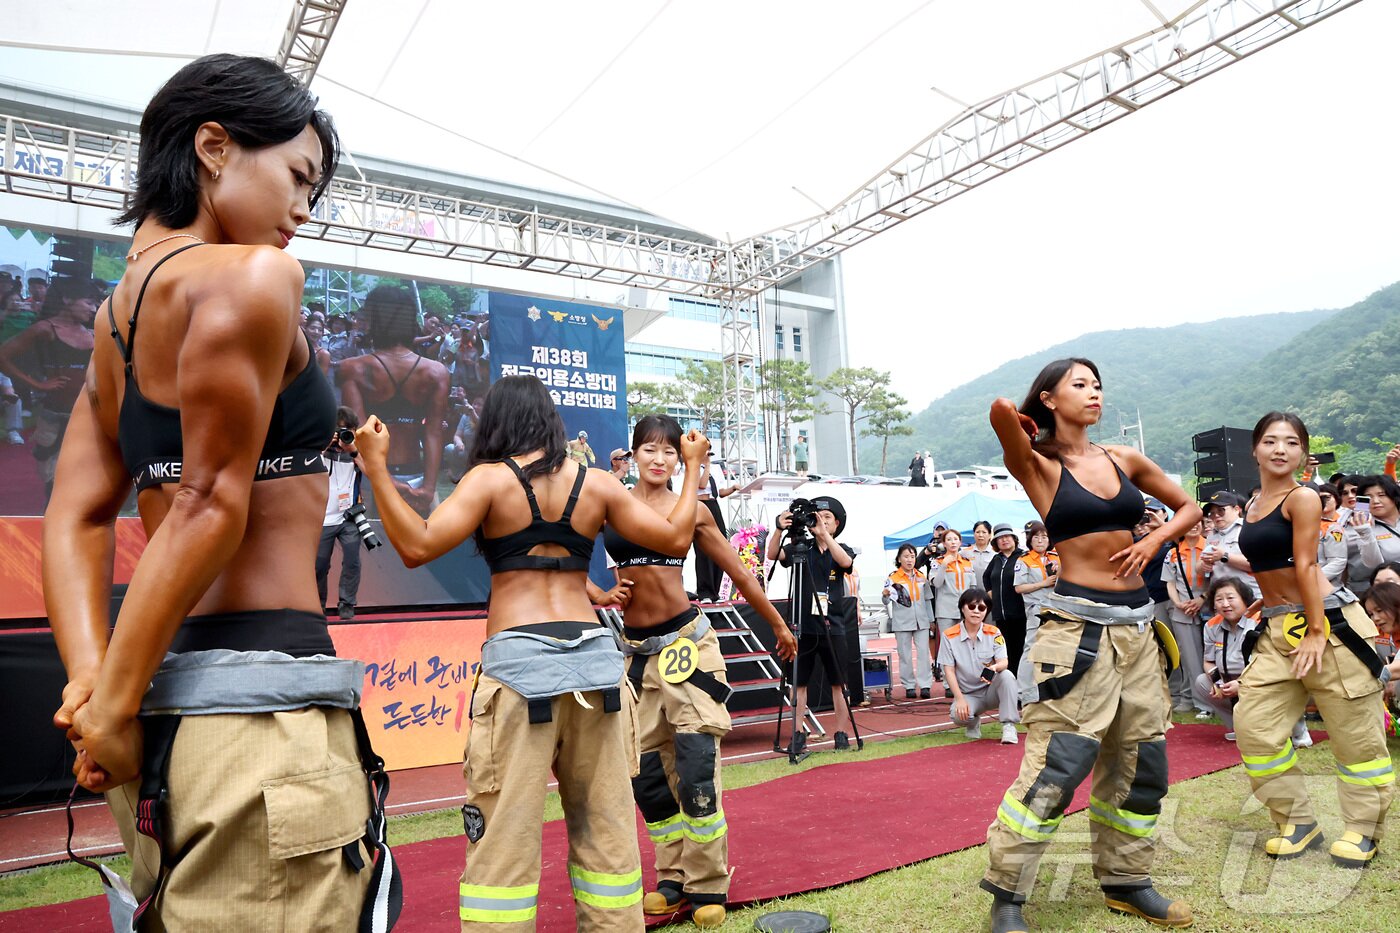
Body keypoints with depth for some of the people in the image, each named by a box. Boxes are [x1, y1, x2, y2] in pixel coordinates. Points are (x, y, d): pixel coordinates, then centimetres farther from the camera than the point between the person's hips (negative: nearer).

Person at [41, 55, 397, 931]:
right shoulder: (252, 275, -10)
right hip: (261, 705, -9)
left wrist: (94, 680, -1)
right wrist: (115, 707, -9)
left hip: (165, 703, 9)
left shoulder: (119, 310, 16)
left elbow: (77, 516, 8)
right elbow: (212, 503, -16)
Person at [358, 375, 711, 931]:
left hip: (519, 660, -3)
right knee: (605, 821, 14)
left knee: (505, 828, 3)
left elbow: (416, 546, -10)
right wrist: (693, 468, 24)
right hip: (594, 656, 4)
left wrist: (376, 466, -3)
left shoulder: (489, 478, -1)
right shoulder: (596, 483, 7)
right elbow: (675, 538, 11)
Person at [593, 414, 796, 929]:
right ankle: (673, 878, 26)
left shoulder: (691, 511, 1)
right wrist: (600, 595, -6)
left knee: (695, 768, -5)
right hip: (636, 650, 3)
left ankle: (708, 887, 10)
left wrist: (779, 626, 14)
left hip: (686, 642, -3)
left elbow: (739, 574, 7)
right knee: (645, 771, 9)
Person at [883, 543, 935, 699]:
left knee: (923, 653, -3)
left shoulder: (921, 577, 10)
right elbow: (886, 602, -7)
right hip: (902, 622, -3)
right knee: (905, 655, 2)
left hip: (921, 622, 3)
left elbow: (928, 600, 17)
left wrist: (931, 619, 16)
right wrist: (885, 595, -30)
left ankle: (925, 686, -1)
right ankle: (909, 686, 9)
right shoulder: (893, 578, -2)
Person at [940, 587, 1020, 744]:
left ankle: (1008, 726, -18)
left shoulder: (994, 633, -4)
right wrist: (960, 698, -18)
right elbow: (949, 670, -7)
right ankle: (973, 722, 8)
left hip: (991, 690, 1)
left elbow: (1003, 662, -14)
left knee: (1007, 675, -30)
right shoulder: (950, 636, -7)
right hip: (967, 694, -1)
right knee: (959, 716, -32)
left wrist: (994, 668, -40)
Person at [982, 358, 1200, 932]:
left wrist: (1153, 542, 4)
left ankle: (1125, 882, 31)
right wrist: (1025, 427, -2)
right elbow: (1002, 409, -24)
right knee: (1058, 765, -9)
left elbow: (1188, 507, 22)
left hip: (1137, 624, 7)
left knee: (1142, 762, 13)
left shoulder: (1124, 460, 11)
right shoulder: (1039, 467, -5)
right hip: (1078, 625, -6)